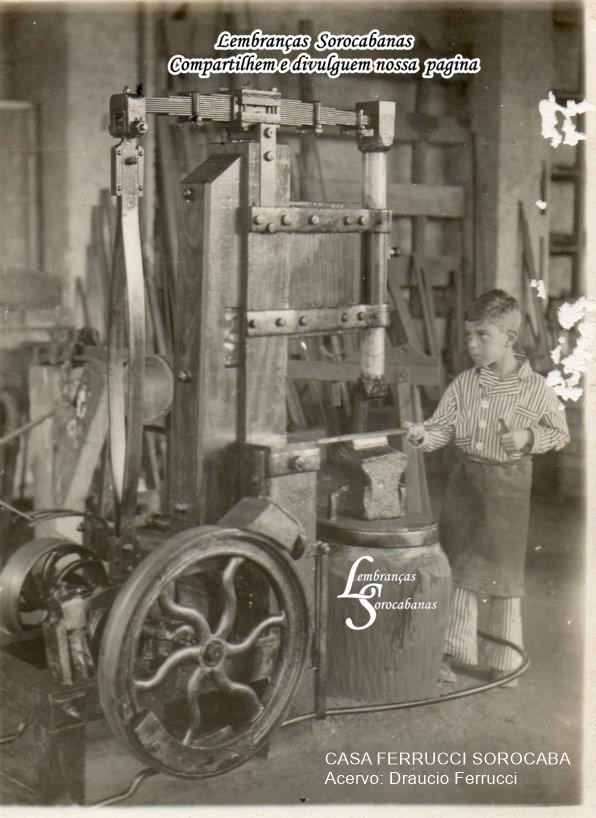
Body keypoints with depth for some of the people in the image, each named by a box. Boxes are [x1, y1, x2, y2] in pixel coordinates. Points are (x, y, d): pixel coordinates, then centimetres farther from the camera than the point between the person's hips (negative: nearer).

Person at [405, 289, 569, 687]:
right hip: (465, 480, 3)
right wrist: (424, 434, -22)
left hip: (508, 486, -3)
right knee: (460, 570, 9)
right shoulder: (464, 384, -1)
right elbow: (444, 427, -2)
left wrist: (528, 438, -15)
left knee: (504, 576, 6)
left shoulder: (537, 389, -8)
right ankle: (457, 653, 22)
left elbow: (561, 434, 2)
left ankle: (504, 662, 22)